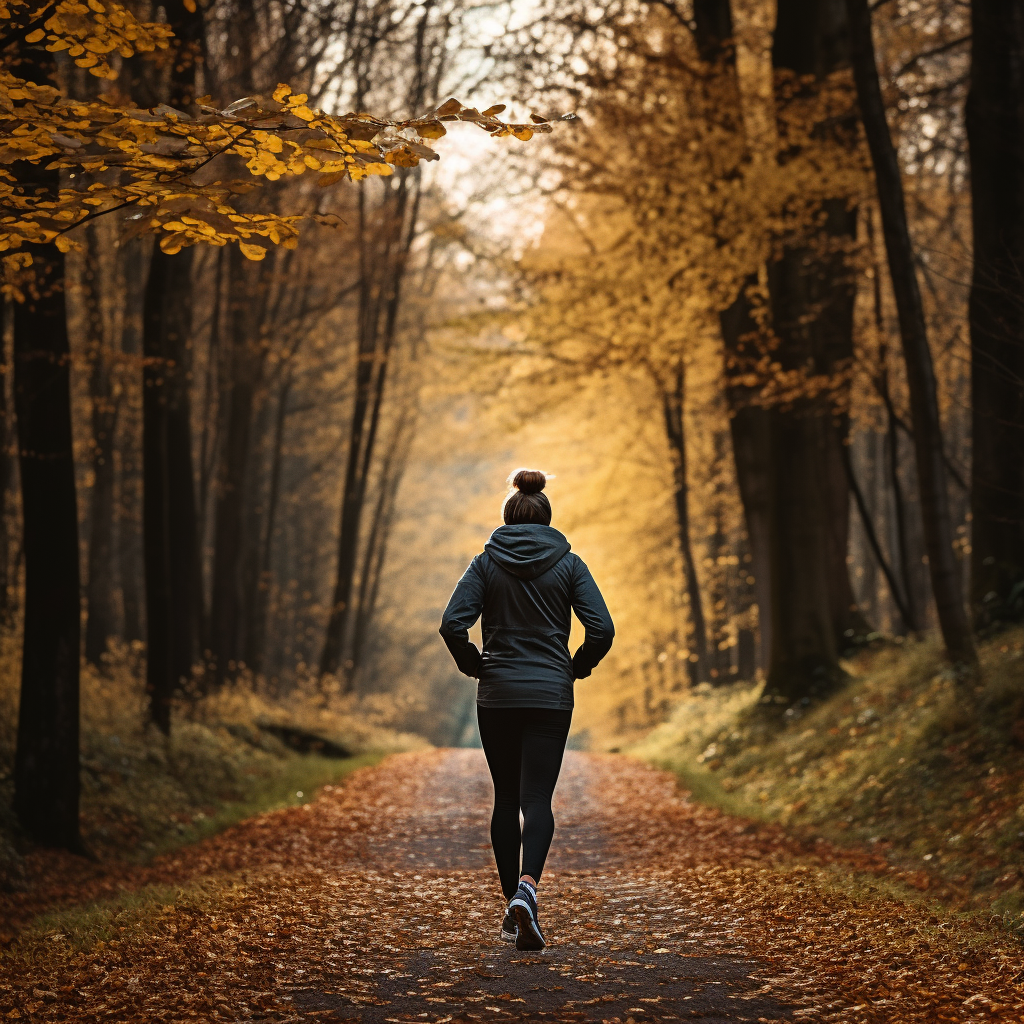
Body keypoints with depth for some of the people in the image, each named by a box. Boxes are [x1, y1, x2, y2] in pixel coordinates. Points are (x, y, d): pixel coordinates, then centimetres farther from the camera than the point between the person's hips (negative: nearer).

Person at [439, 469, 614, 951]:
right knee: (537, 798, -3)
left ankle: (512, 908, 15)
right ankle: (526, 889, -28)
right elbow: (602, 629, -8)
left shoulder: (486, 563, 0)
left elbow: (452, 624, -11)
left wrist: (474, 665, 5)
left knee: (506, 798, 13)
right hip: (551, 695, -1)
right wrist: (578, 667, 7)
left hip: (497, 695, 1)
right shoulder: (568, 563, 1)